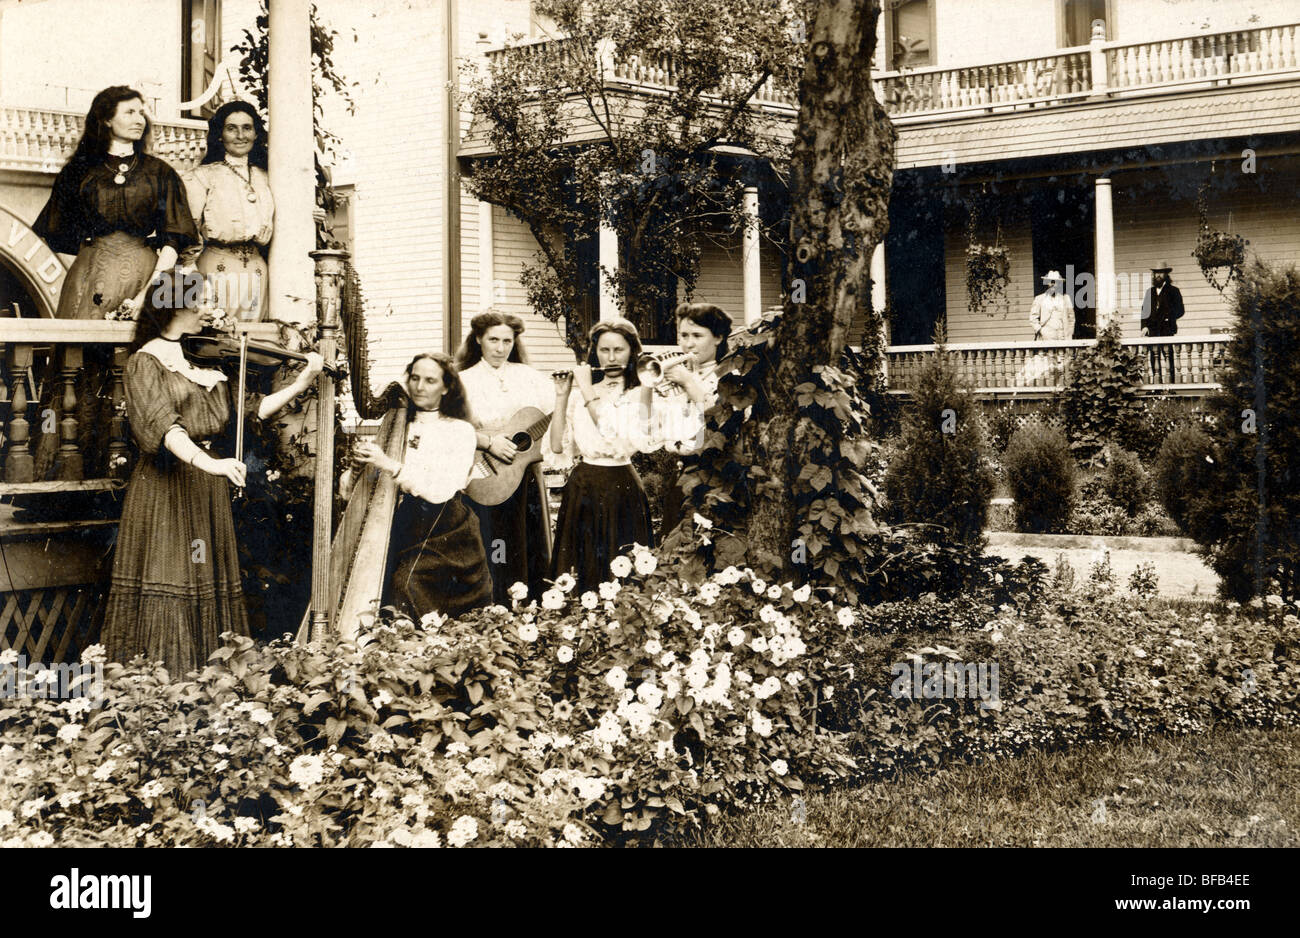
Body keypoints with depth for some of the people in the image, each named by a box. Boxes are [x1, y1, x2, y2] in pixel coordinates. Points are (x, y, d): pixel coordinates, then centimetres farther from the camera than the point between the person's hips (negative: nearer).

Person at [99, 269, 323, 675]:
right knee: (166, 588, -8)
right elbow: (164, 424, -22)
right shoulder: (147, 360, -6)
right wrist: (209, 462, -36)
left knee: (211, 587, 8)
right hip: (165, 489, -6)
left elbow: (254, 409, 9)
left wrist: (300, 384, -1)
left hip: (210, 491, 7)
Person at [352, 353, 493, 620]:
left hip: (443, 531, -4)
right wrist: (364, 459, -10)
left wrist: (391, 465, -21)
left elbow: (441, 490, -13)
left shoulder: (460, 430, 0)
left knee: (408, 587, -23)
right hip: (400, 522, 4)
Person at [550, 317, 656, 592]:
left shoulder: (640, 392, -3)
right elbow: (558, 445, 5)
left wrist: (588, 392, -14)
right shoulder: (581, 394, 10)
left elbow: (620, 439, -18)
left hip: (620, 489, -4)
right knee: (578, 573, 6)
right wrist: (562, 396, -1)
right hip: (581, 489, 4)